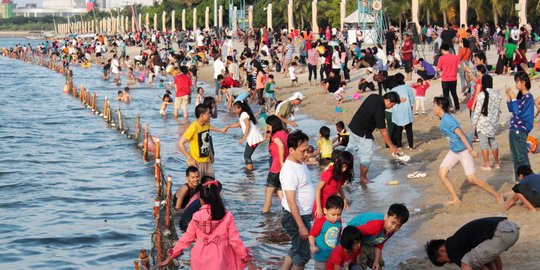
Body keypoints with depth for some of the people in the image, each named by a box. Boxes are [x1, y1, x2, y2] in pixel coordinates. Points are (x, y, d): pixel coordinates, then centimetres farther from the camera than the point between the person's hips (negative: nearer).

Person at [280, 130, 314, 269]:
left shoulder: (300, 163, 3)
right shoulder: (289, 171, -26)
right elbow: (291, 201, -25)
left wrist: (309, 212, 22)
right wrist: (301, 226, -25)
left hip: (304, 214, 9)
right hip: (295, 217, -9)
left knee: (296, 250, 20)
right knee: (302, 254, 5)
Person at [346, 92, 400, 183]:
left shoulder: (374, 97, -1)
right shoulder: (379, 109, -26)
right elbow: (383, 131, -22)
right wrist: (391, 146, -15)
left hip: (353, 127, 9)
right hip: (362, 134, -9)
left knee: (350, 149, 21)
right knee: (367, 155, 4)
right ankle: (363, 178, 16)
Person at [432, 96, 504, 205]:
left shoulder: (447, 119, -20)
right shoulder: (443, 120, 9)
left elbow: (460, 134, -24)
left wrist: (471, 150, -28)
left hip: (464, 150, -9)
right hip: (454, 151, 9)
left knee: (472, 179, -10)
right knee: (442, 173, 2)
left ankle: (497, 195, 3)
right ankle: (455, 199, 10)